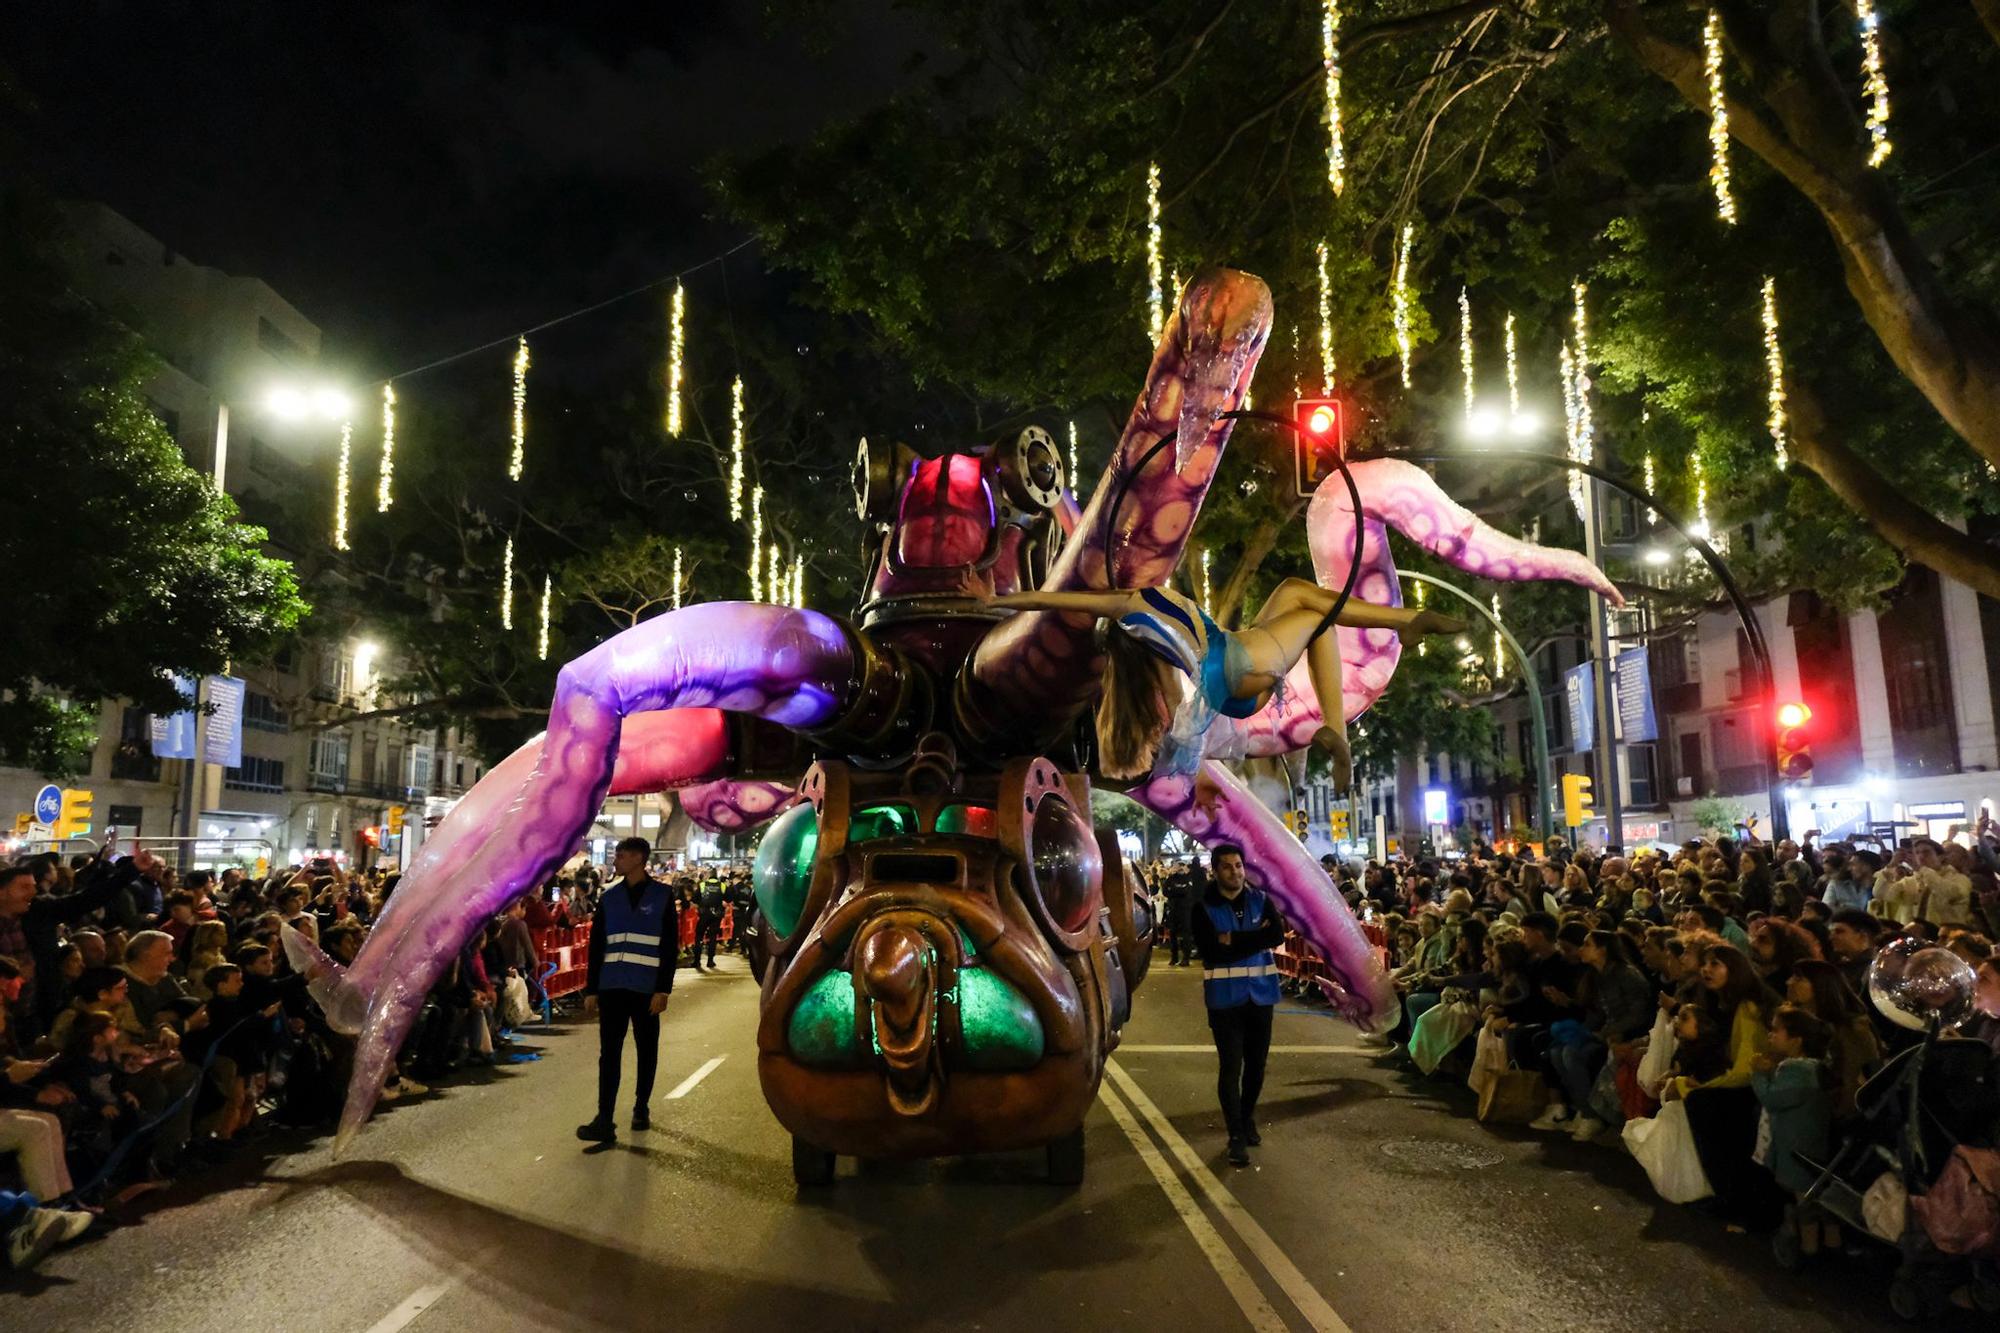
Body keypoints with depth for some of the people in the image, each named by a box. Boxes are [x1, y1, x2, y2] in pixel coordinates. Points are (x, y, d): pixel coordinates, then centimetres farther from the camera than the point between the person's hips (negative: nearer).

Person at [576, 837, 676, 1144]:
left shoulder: (662, 896, -1)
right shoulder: (609, 897, 8)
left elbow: (668, 947, -4)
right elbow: (596, 945, 9)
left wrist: (663, 989, -10)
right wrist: (591, 988, 5)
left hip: (646, 988, -2)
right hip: (612, 987, 2)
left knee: (647, 1050, 10)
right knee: (609, 1053, -1)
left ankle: (641, 1109, 25)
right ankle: (604, 1121, -1)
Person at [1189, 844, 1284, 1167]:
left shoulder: (1261, 900, 3)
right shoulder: (1204, 907, -6)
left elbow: (1278, 935, -13)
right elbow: (1211, 951, -18)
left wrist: (1234, 940, -17)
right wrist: (1255, 939, -14)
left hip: (1260, 992, 3)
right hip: (1225, 996, -3)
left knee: (1256, 1063, 14)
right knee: (1231, 1067, -3)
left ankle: (1248, 1121, 34)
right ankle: (1236, 1136, 7)